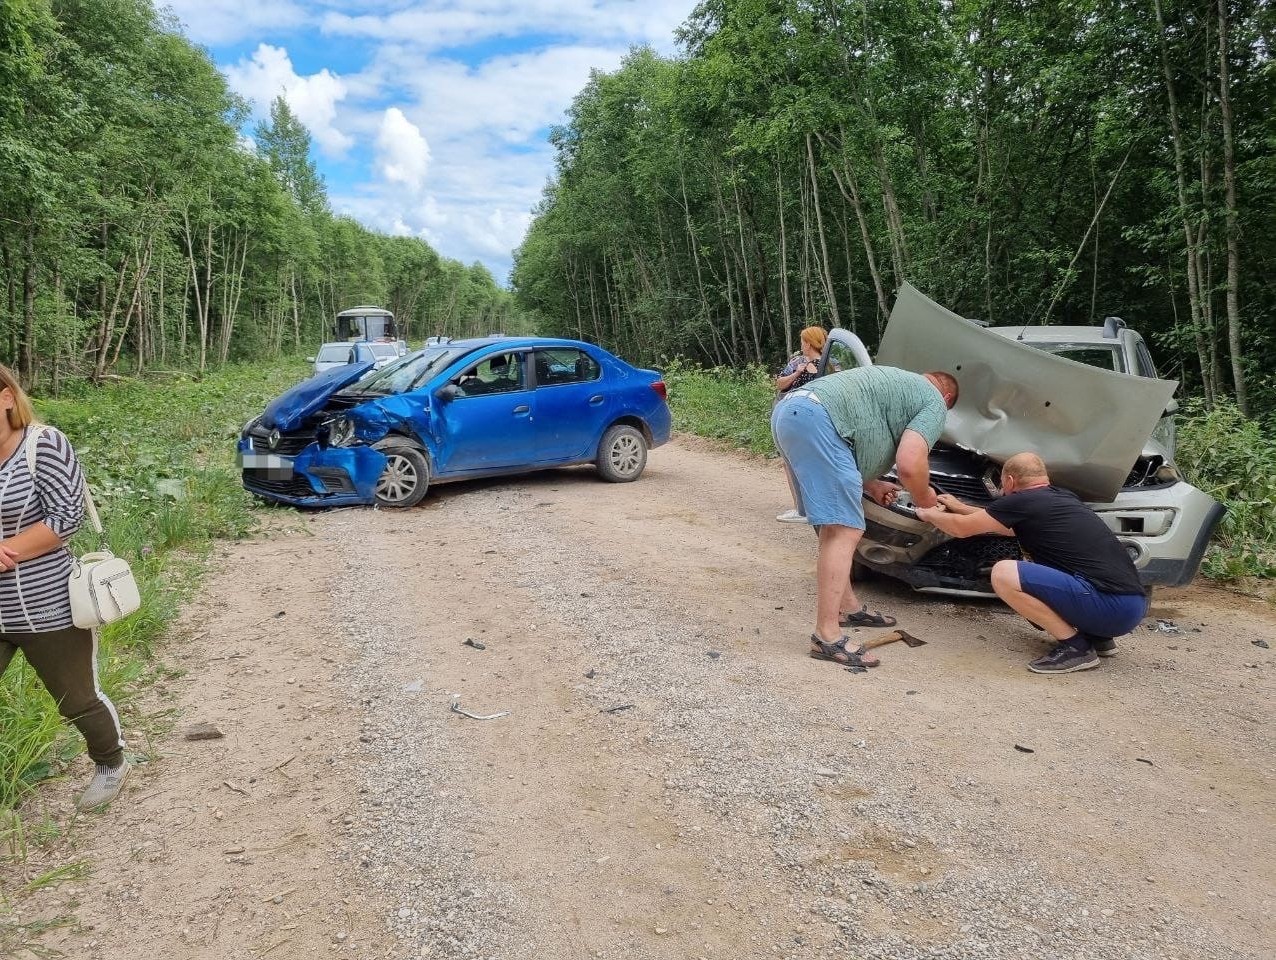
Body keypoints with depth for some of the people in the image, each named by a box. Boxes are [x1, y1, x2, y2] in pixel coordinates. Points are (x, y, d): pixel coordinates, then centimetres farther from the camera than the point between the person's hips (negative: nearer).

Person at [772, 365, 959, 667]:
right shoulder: (934, 402, 10)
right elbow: (910, 465, -7)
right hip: (816, 418, -10)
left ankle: (848, 607, 31)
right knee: (845, 531, -9)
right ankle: (827, 637, -10)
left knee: (836, 526, 20)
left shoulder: (896, 383, 36)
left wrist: (872, 486, 36)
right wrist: (925, 498, 14)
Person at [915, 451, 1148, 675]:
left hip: (1111, 606, -9)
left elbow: (961, 528, 8)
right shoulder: (1064, 498, 20)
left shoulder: (1020, 501, -4)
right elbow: (1010, 527, 37)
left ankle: (1075, 645, -7)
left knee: (1004, 574, -12)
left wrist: (929, 514, 27)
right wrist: (961, 508, 45)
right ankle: (1097, 635, 15)